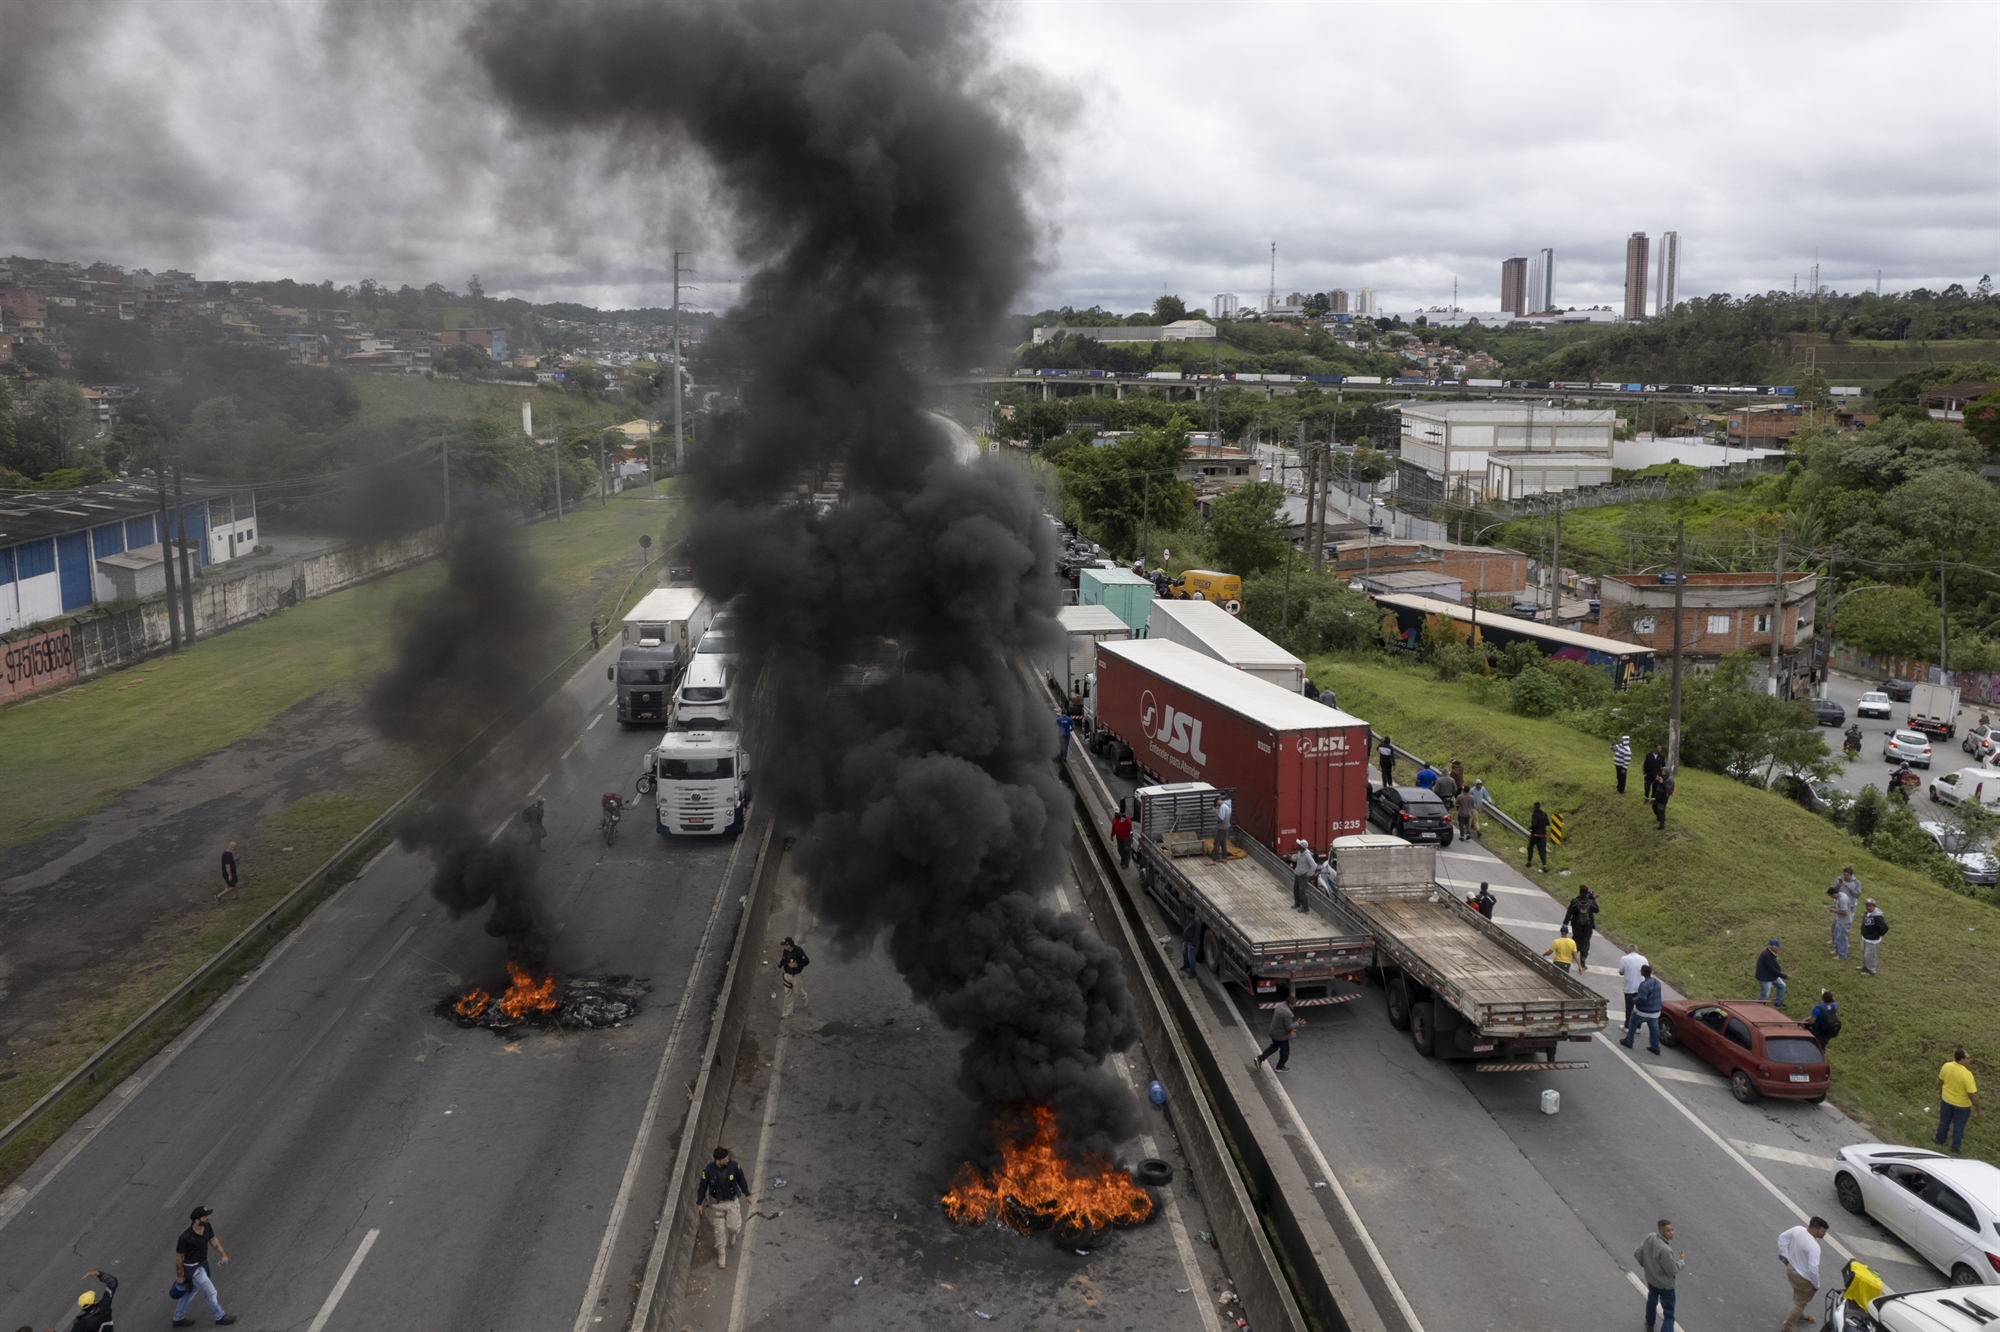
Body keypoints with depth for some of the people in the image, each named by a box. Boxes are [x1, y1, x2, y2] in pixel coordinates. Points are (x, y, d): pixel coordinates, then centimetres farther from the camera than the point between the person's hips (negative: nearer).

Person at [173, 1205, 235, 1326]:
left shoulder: (207, 1226, -13)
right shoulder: (186, 1237, -33)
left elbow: (213, 1239, 7)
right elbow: (179, 1257, -18)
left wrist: (223, 1254, 0)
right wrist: (179, 1276, -7)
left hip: (203, 1263, 8)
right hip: (193, 1268, -8)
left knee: (191, 1291, 25)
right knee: (210, 1292, 5)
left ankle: (178, 1318, 44)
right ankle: (220, 1317, 25)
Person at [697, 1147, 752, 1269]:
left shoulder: (733, 1166, -20)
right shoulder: (708, 1170, -23)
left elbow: (741, 1179, -3)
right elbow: (702, 1186, -7)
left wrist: (747, 1194, 7)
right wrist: (699, 1203, 0)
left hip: (732, 1201, 1)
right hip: (717, 1203, -1)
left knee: (734, 1227, -2)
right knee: (719, 1230, 7)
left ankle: (734, 1230, 37)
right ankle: (721, 1254, 29)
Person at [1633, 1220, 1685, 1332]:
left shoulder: (1649, 1237, -13)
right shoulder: (1665, 1249, -36)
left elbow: (1637, 1253, -2)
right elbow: (1673, 1270, -25)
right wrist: (1682, 1260, -8)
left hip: (1650, 1278, 8)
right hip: (1665, 1284, -8)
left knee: (1652, 1301, 34)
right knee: (1668, 1315, 3)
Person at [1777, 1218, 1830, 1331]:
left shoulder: (1797, 1229, -12)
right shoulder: (1814, 1246, -34)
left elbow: (1782, 1237, 2)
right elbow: (1813, 1269, -32)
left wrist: (1783, 1256, 13)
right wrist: (1816, 1285, -14)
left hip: (1791, 1270, 8)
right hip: (1803, 1278, -8)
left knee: (1798, 1296, 32)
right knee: (1800, 1303, 12)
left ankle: (1800, 1316, 56)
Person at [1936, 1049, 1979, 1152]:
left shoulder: (1946, 1066, -16)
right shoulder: (1967, 1074, -33)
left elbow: (1940, 1082, 1)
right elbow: (1972, 1094, -27)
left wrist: (1940, 1093, 19)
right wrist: (1977, 1108, -12)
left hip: (1946, 1100, 4)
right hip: (1962, 1105, -4)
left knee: (1944, 1121, 25)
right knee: (1958, 1125, 18)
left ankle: (1940, 1140, 44)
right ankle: (1955, 1147, 35)